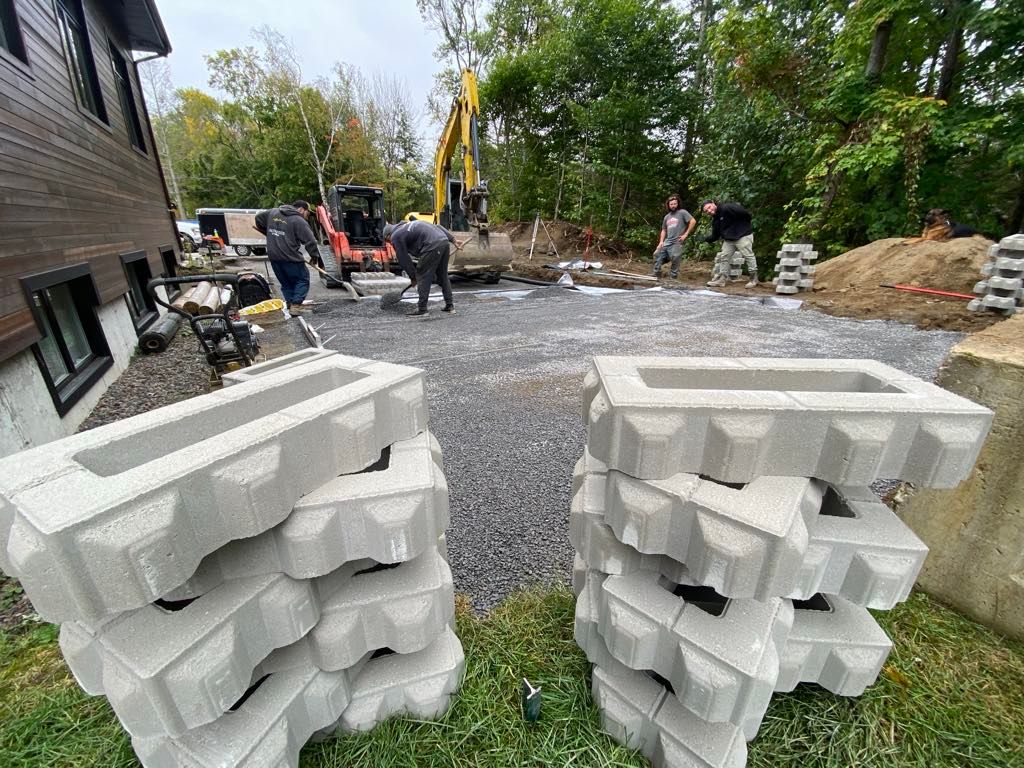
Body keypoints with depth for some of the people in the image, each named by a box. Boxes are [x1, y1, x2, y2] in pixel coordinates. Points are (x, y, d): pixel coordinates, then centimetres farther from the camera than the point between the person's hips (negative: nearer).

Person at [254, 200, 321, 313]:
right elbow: (310, 241, -13)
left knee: (286, 283, 19)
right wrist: (314, 256, -1)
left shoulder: (273, 212, 15)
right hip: (290, 257, -7)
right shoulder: (299, 221, -8)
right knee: (302, 280, 6)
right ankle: (295, 305, -5)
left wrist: (268, 233, 36)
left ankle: (290, 304, 17)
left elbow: (258, 217, 29)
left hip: (273, 256, 7)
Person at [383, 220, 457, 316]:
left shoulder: (396, 236, 8)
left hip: (433, 247, -8)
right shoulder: (408, 224, 32)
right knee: (443, 276, 17)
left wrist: (413, 277, 18)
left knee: (423, 277, 1)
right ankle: (449, 305, 21)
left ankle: (422, 308, 4)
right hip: (445, 242, 8)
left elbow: (404, 259, 6)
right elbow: (437, 227, 26)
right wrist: (453, 239, 21)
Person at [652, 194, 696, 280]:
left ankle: (673, 277, -3)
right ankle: (656, 274, 6)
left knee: (675, 260, -10)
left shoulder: (682, 212, 0)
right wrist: (661, 241, 10)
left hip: (677, 243, -7)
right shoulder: (667, 217, 20)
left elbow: (693, 221, -7)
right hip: (667, 242, 7)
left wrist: (686, 234, -10)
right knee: (657, 254, -1)